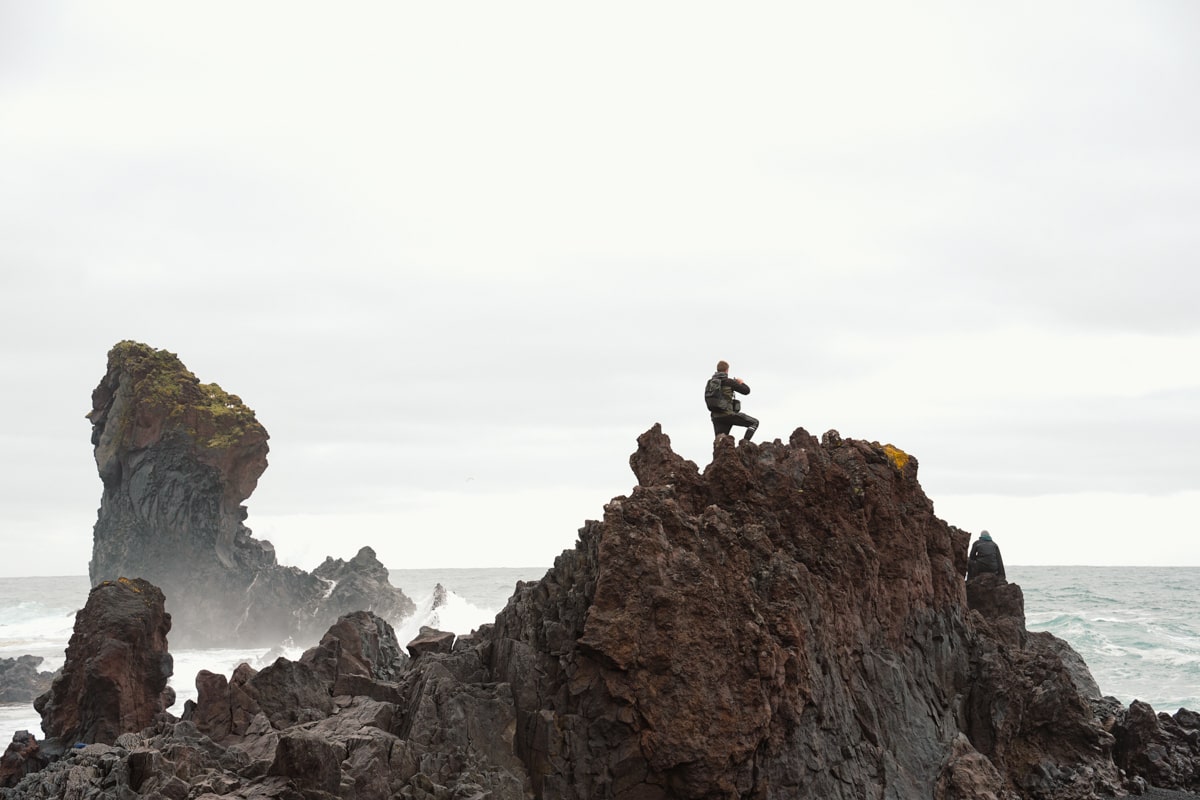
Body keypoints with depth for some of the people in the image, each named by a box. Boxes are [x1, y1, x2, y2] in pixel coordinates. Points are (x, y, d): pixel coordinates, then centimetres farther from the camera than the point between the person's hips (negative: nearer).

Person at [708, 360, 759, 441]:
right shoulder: (728, 382, -7)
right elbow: (746, 391, -3)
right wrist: (742, 383, 19)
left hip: (716, 417, 6)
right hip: (729, 414, -6)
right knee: (754, 423, 7)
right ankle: (744, 442, -7)